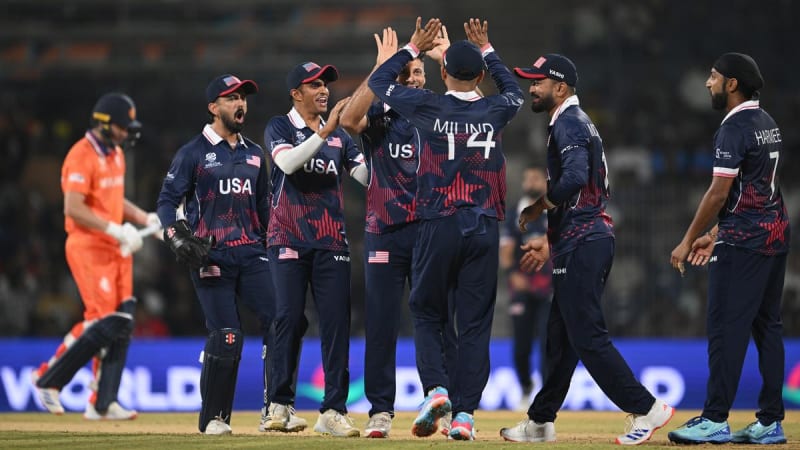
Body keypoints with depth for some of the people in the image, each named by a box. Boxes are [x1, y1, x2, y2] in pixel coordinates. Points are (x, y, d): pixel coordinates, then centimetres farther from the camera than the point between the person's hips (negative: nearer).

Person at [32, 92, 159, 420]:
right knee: (103, 323, -13)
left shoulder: (116, 154, 15)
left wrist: (146, 219, 11)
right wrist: (116, 230, -24)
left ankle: (103, 403, 7)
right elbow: (73, 209, -22)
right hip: (88, 247, -9)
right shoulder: (82, 156, -14)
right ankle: (48, 379, 2)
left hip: (117, 248, 9)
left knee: (121, 325, 3)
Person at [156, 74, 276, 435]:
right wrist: (178, 239, -16)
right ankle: (213, 418, 4)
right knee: (226, 336, -10)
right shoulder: (193, 153, 2)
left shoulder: (254, 154, 18)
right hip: (211, 257, -5)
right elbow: (167, 200, 0)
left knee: (279, 322, -11)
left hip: (252, 255, 5)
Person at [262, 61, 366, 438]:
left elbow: (367, 175, 7)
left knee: (337, 322, -4)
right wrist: (323, 131, -23)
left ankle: (333, 411, -4)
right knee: (289, 320, -7)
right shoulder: (280, 127, 3)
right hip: (289, 240, -4)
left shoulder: (340, 136, 16)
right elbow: (287, 162, -17)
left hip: (331, 243, 4)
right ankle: (280, 404, 4)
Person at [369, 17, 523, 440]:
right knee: (474, 323, 4)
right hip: (484, 229, 2)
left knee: (428, 314, 12)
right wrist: (487, 50, 38)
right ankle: (464, 413, -2)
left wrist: (412, 48, 24)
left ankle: (436, 389, -9)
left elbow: (379, 81, 14)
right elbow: (515, 90, 31)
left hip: (438, 227, -2)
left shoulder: (429, 107, -2)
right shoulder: (495, 111, 5)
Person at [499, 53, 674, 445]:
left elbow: (574, 178, -28)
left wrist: (539, 207, -13)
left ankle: (645, 409, -14)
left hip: (582, 246, -11)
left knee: (587, 337, -13)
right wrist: (551, 241, 28)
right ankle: (540, 422, 21)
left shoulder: (569, 123, -10)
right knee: (560, 335, 14)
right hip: (587, 241, 11)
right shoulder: (575, 123, 22)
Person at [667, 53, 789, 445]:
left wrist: (688, 240, -10)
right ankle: (770, 423, 10)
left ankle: (715, 421, -9)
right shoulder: (768, 124, 16)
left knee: (726, 328, -7)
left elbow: (719, 193, -17)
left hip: (744, 243, -10)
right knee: (767, 327, 10)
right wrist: (716, 234, 21)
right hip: (776, 235, 10)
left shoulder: (734, 128, -14)